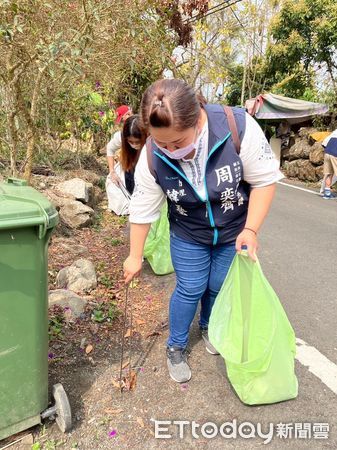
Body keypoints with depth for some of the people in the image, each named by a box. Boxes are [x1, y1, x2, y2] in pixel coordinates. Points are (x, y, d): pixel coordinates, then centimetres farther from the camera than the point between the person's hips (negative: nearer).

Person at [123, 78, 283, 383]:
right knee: (190, 289, 4)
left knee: (219, 287, 13)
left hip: (234, 230, 1)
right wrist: (135, 256, -4)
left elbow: (265, 179, -18)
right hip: (188, 235, 0)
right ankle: (176, 347, 30)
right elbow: (143, 210, -13)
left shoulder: (239, 127, -31)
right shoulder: (153, 157, -25)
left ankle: (208, 327, 46)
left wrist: (251, 229, -25)